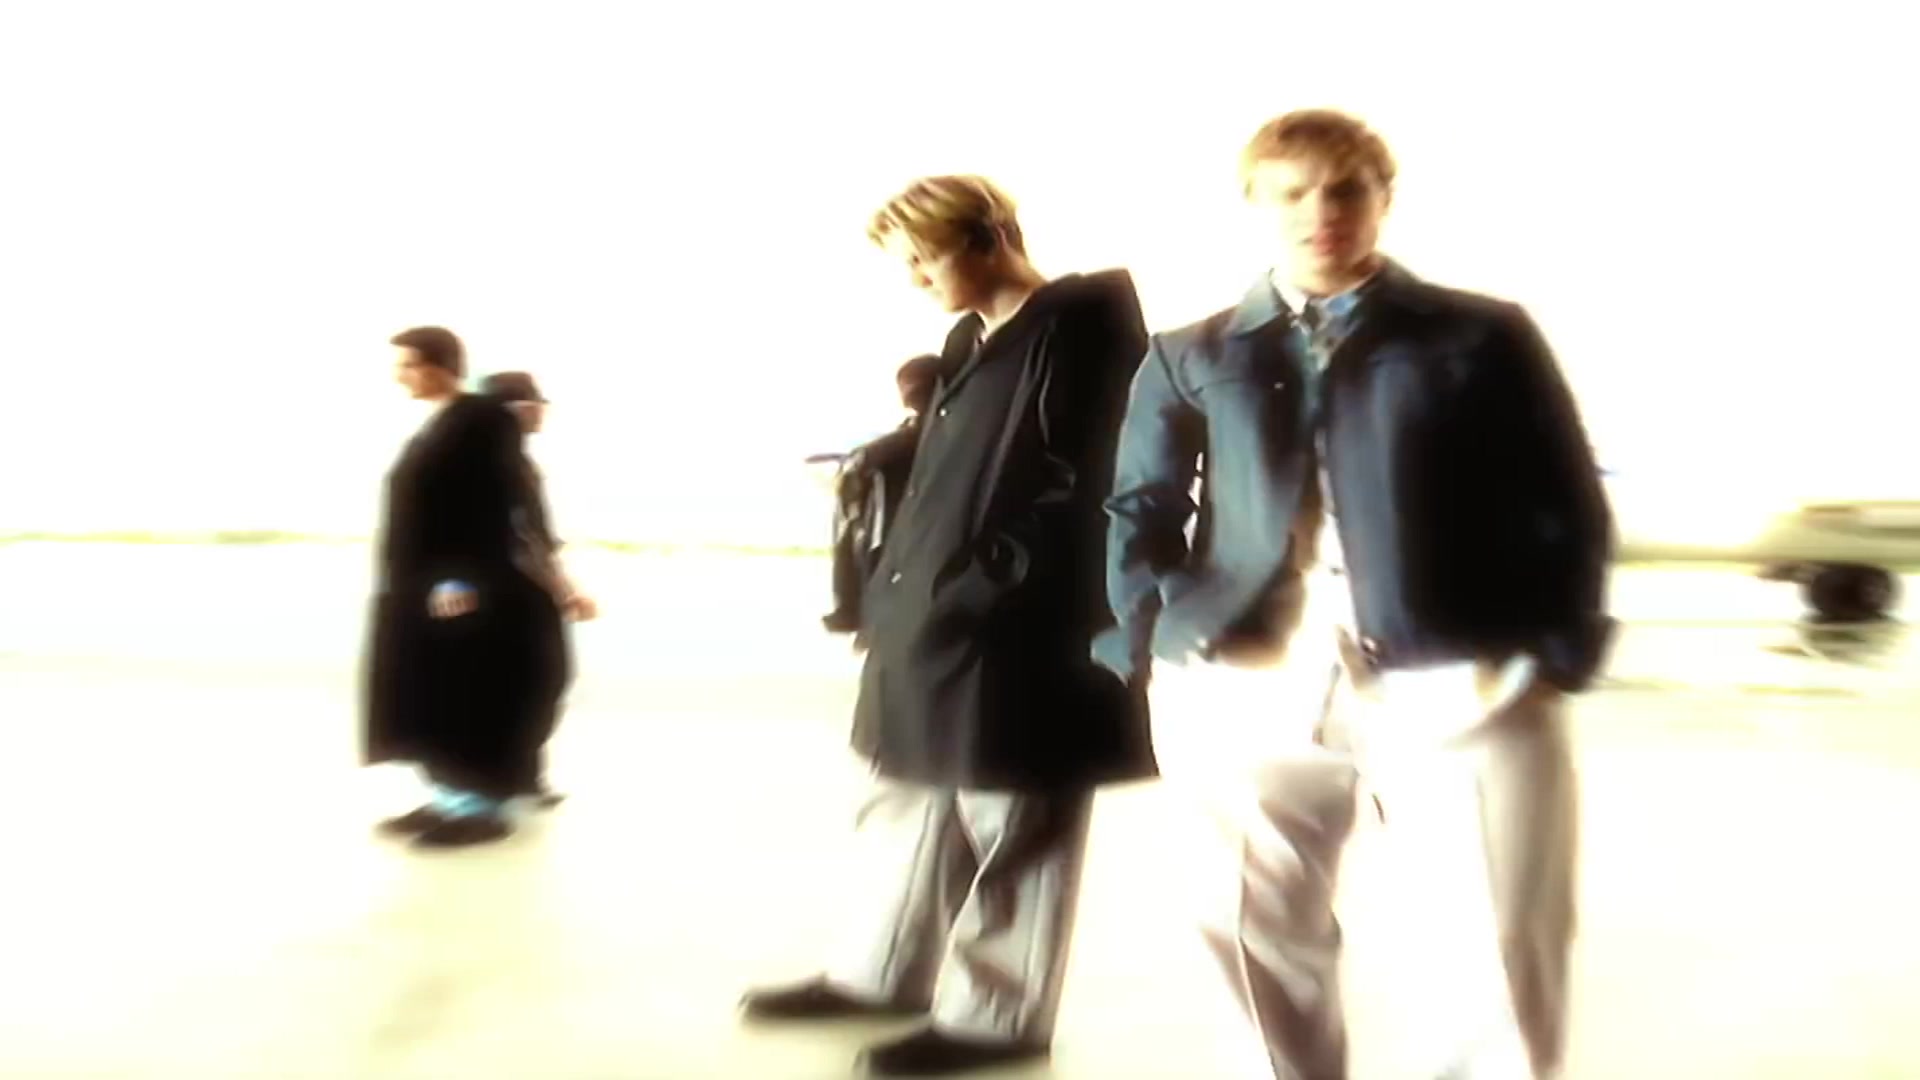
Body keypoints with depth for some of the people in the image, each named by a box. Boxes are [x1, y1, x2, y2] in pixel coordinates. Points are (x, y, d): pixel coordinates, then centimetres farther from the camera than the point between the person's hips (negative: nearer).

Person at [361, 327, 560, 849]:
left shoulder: (484, 420, -13)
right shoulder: (437, 425, 15)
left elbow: (493, 505, -19)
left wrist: (462, 579, -23)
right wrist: (403, 582, 19)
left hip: (458, 585, -10)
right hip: (419, 587, 10)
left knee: (466, 699, -2)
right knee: (429, 701, 13)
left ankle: (483, 807, 9)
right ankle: (450, 798, 23)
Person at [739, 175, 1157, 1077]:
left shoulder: (1084, 328, -10)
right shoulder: (970, 341, 16)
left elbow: (1076, 494, -17)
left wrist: (986, 596, -18)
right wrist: (896, 591, 11)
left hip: (1020, 639, -9)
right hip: (934, 622, 9)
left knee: (1007, 831, 5)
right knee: (914, 805, 19)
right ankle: (883, 971, 36)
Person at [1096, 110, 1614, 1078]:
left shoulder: (1484, 336, 8)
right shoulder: (1191, 358, 12)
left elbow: (1565, 509, 7)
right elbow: (1137, 511, 12)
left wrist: (1555, 653, -3)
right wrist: (1152, 647, 1)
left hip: (1457, 683, -1)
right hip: (1252, 688, 2)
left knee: (1509, 946, 4)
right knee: (1261, 935, 11)